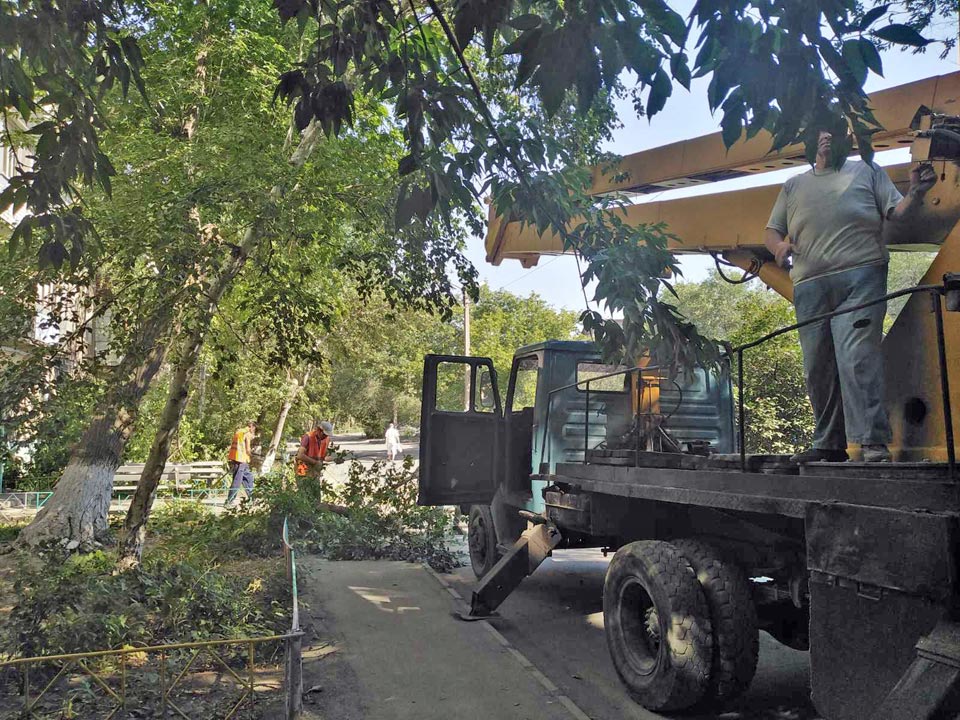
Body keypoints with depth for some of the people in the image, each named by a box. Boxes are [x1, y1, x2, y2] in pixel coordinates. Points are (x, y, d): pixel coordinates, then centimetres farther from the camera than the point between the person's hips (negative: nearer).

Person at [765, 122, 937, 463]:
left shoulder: (867, 171, 18)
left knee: (857, 358, -17)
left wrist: (916, 192, -10)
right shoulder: (793, 185, 24)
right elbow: (771, 231, 21)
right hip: (809, 286, 3)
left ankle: (873, 442, -17)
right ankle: (829, 444, 12)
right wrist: (779, 245, -2)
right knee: (817, 368, 3)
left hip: (860, 278, -3)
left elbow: (899, 216, 11)